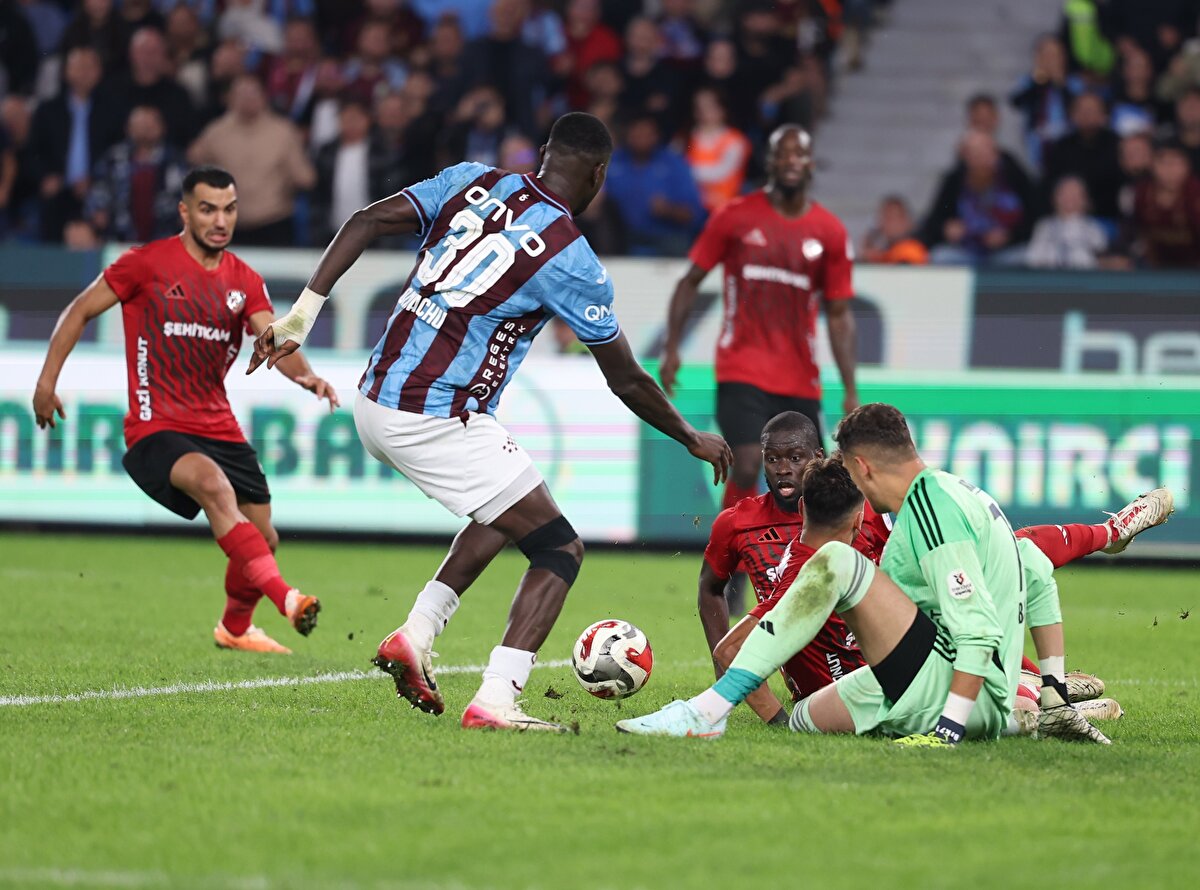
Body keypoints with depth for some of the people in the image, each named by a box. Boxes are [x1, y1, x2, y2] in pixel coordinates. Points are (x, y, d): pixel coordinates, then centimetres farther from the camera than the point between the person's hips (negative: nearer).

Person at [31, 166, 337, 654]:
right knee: (213, 482, -35)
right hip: (155, 428, -6)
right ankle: (284, 597, -46)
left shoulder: (244, 281, 8)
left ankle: (235, 628, 36)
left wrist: (306, 376, -27)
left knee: (263, 537, 6)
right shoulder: (147, 263, -5)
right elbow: (80, 311, 3)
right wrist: (47, 381, -3)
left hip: (219, 427, 6)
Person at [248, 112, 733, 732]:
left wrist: (302, 314, 3)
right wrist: (695, 441, 17)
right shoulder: (572, 263, -8)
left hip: (373, 402, 8)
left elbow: (365, 223, 1)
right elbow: (628, 382, 1)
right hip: (437, 421, -7)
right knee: (560, 549, 2)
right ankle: (495, 702, -12)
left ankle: (418, 632, 15)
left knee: (509, 510, 28)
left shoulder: (471, 182, 7)